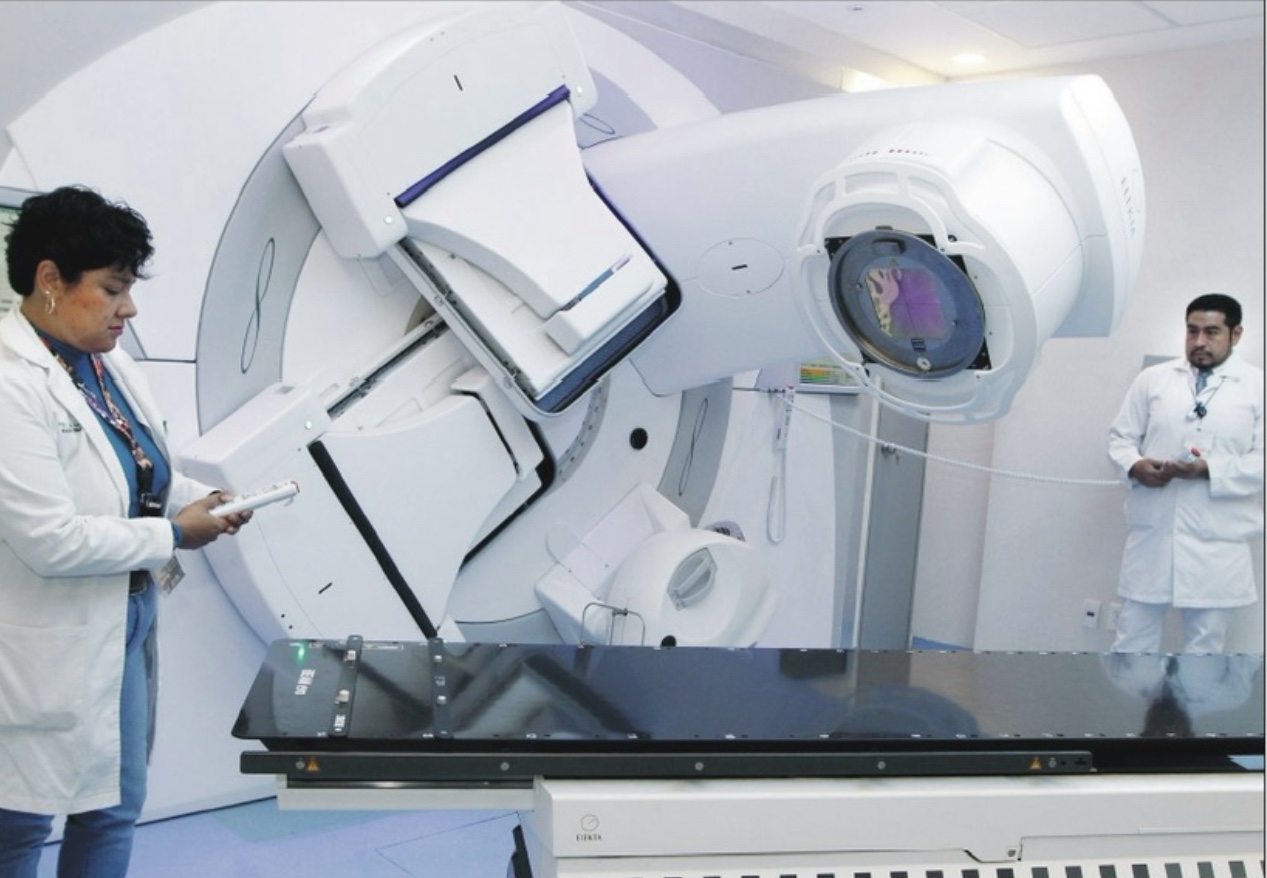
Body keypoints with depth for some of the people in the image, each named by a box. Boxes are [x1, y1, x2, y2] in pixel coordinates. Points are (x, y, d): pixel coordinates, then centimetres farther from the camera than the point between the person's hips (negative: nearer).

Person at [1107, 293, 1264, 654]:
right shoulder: (1152, 379, 9)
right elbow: (1120, 436, 10)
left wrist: (1211, 471, -20)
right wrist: (1134, 465, -12)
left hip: (1217, 542, -2)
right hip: (1152, 533, 2)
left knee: (1204, 646, 10)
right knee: (1132, 642, 9)